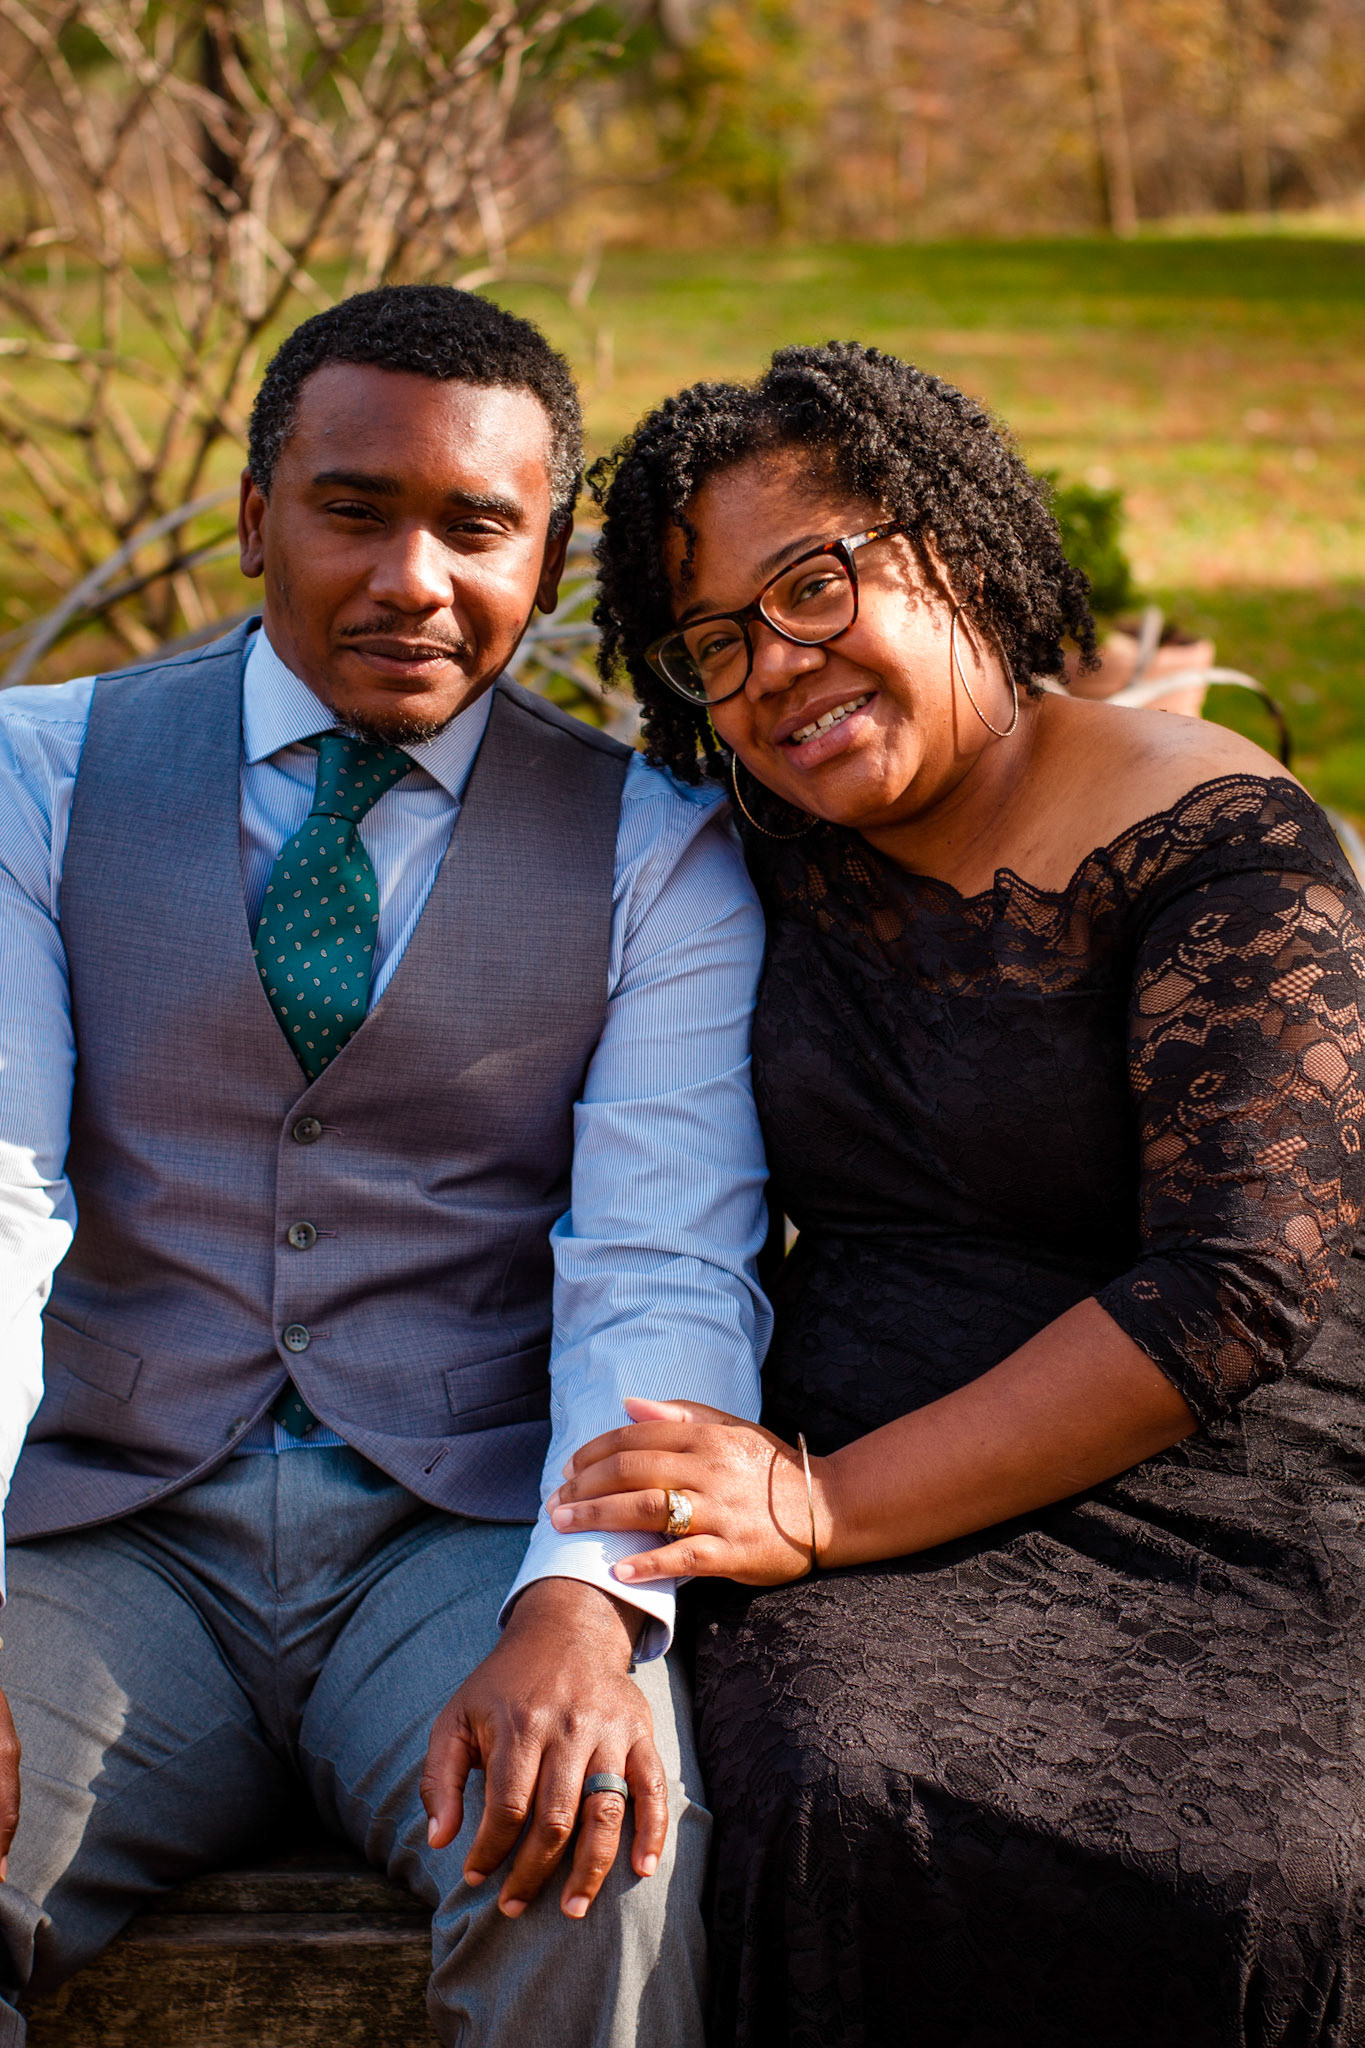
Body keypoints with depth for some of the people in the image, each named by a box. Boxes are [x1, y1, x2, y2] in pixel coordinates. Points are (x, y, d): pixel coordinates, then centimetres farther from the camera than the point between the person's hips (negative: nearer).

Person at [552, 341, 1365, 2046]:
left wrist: (825, 1503, -15)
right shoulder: (760, 854, 13)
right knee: (841, 1811, -30)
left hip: (1205, 1506, -3)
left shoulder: (1218, 845, -5)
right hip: (865, 1536, 3)